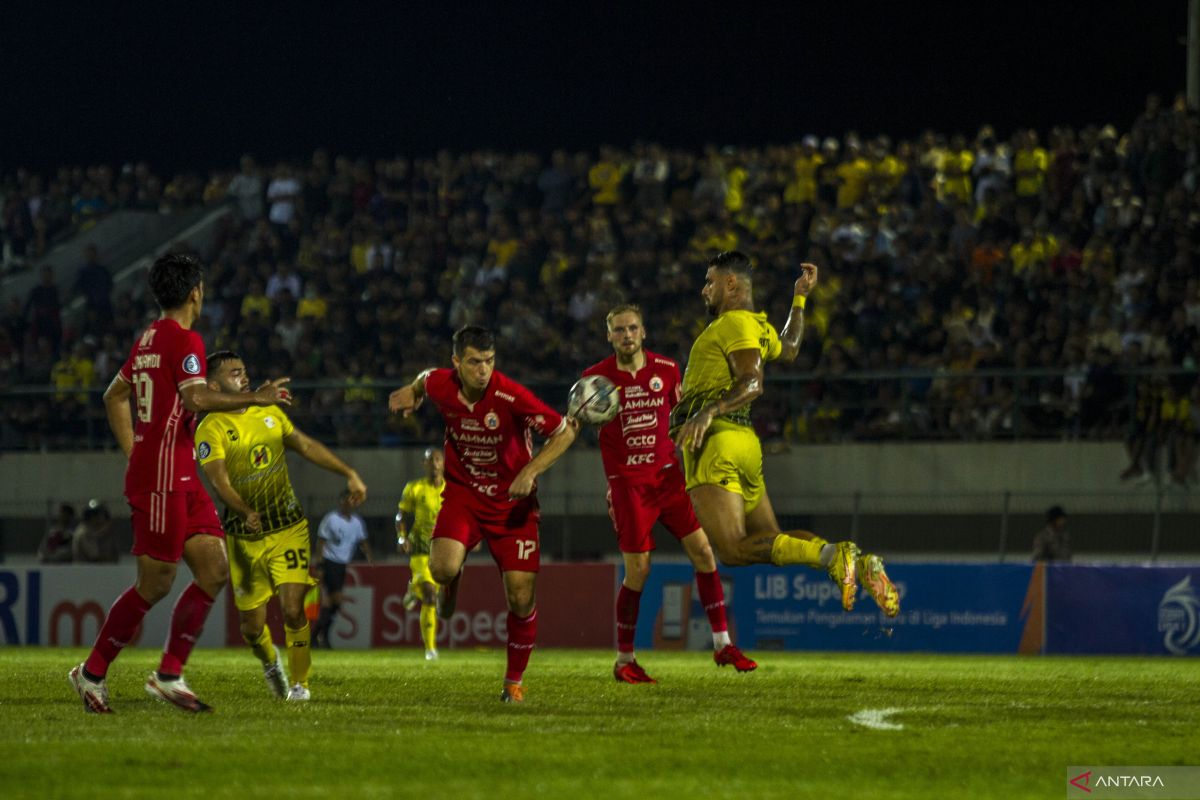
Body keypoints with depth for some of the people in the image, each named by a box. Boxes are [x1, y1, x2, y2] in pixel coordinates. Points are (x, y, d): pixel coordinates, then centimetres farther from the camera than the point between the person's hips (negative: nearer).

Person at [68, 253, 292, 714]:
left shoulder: (148, 338, 16)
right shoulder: (184, 340, -12)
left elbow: (114, 397, 26)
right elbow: (196, 399, -28)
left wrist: (134, 455, 25)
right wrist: (254, 399, -23)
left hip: (181, 479, 10)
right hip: (162, 480, -10)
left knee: (215, 571, 4)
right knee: (156, 584, -5)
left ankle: (169, 675, 4)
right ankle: (92, 673, 7)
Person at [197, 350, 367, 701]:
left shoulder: (270, 413, 7)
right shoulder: (211, 430, -10)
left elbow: (307, 446, 17)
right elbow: (219, 480, -22)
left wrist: (349, 474, 11)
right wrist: (246, 512, -39)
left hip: (288, 528, 2)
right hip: (244, 537, -2)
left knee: (293, 609, -13)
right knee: (252, 625, 3)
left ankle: (298, 681, 6)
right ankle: (270, 662, 37)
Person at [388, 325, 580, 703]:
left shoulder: (511, 396, -23)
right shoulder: (440, 385, -12)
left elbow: (565, 431, -16)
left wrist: (530, 472, -23)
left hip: (512, 500, -2)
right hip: (462, 492, 2)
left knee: (521, 597, -6)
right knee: (443, 568, -26)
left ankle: (514, 682, 15)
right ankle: (452, 583, 14)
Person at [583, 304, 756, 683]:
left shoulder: (666, 370, 2)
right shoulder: (596, 377, -5)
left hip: (667, 473, 3)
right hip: (627, 482, -3)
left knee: (703, 551, -4)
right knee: (638, 571, -6)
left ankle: (722, 644, 5)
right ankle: (624, 660, 9)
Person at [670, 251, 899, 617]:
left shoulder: (735, 323, -6)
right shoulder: (757, 325, 21)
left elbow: (752, 383, -22)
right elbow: (788, 349, 45)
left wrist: (708, 413, -34)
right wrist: (800, 298, 53)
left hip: (716, 440, -10)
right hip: (742, 440, 10)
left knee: (734, 551, -17)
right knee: (772, 540, 11)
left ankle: (829, 556, -28)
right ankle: (858, 563, -5)